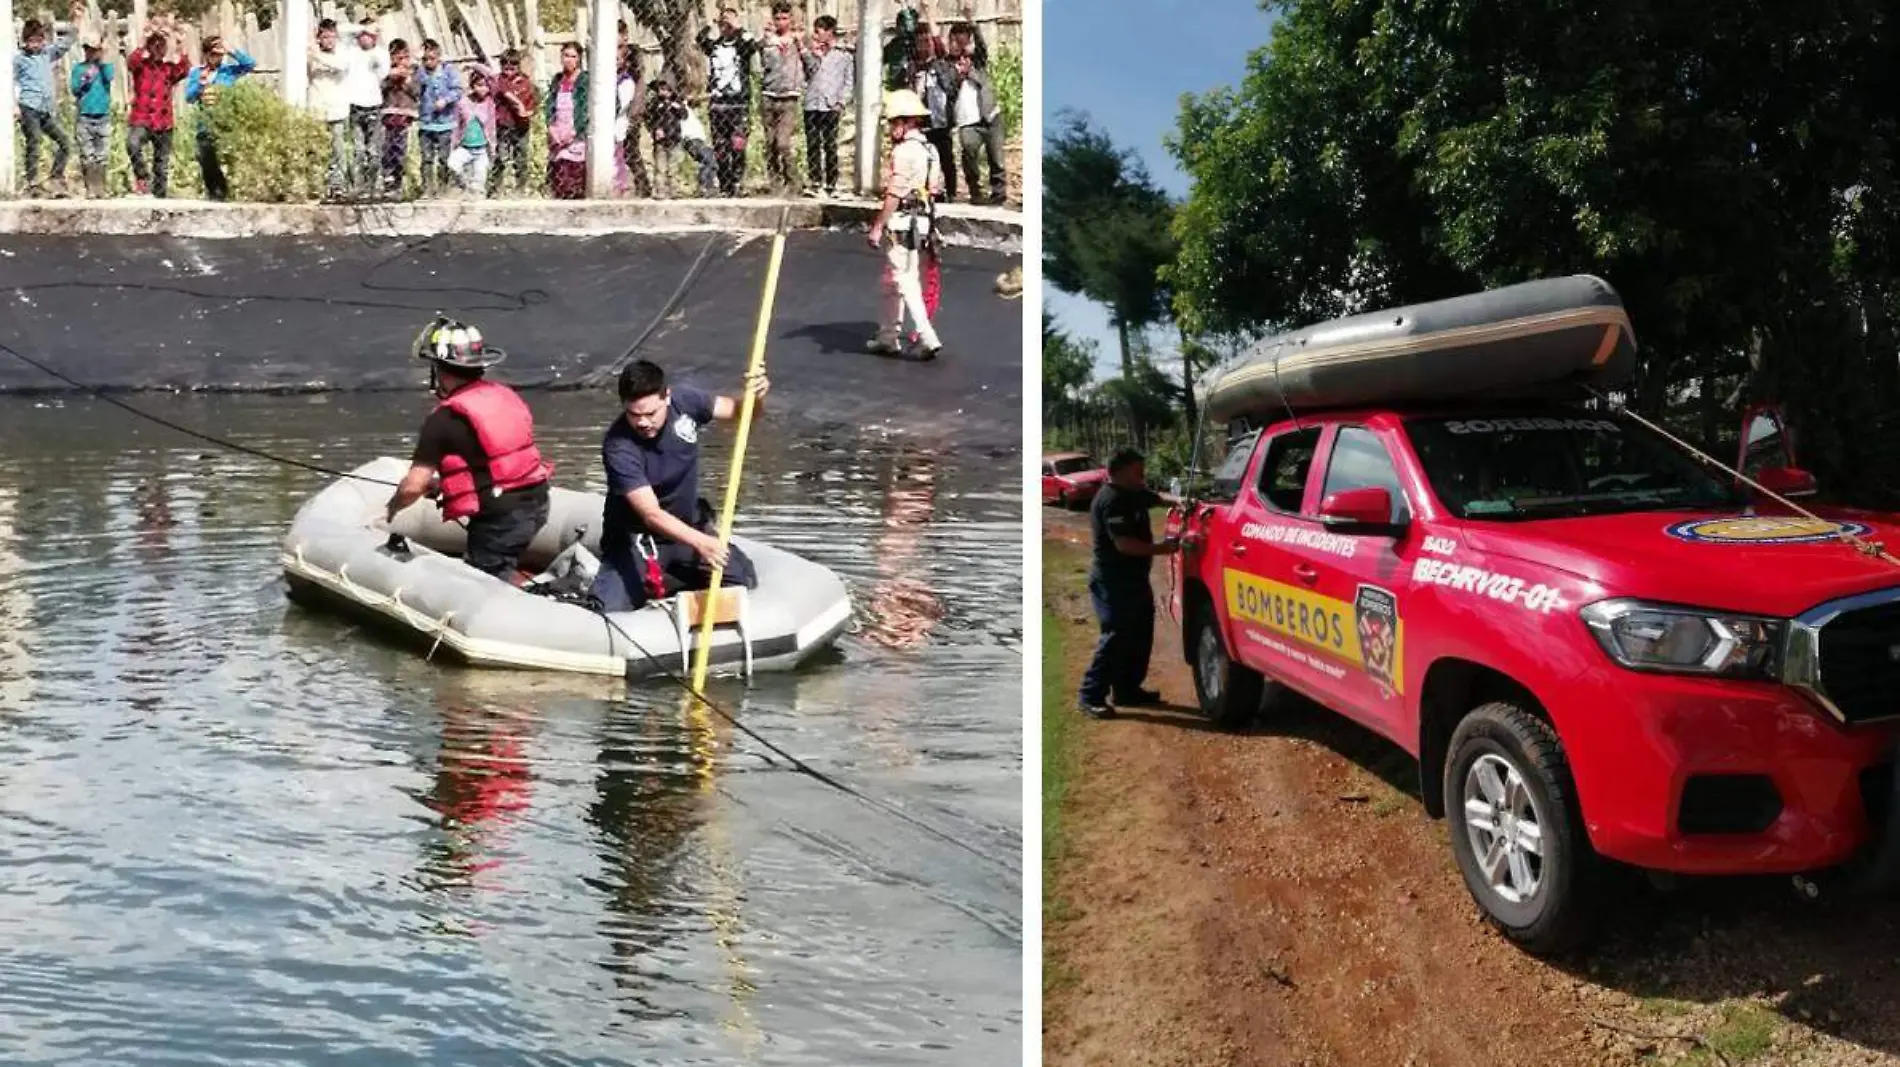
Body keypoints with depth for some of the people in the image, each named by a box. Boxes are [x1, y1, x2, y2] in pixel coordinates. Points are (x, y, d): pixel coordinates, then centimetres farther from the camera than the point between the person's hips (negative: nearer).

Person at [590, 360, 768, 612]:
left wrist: (754, 398, -25)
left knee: (744, 580, -9)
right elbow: (651, 514, -33)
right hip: (637, 540, -4)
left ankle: (672, 581, 15)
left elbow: (739, 412, 0)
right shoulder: (618, 447, -28)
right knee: (610, 610, -21)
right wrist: (699, 541, -48)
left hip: (689, 526, 4)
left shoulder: (685, 401, -15)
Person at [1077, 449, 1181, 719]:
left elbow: (1157, 499, 26)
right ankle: (1091, 696, -5)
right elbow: (1124, 544, -26)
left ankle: (1127, 689, 25)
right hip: (1112, 582, -11)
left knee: (1139, 636, 15)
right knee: (1116, 638, -10)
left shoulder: (1132, 494, 12)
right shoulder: (1112, 500, -20)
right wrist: (1161, 549, -20)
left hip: (1132, 579, 11)